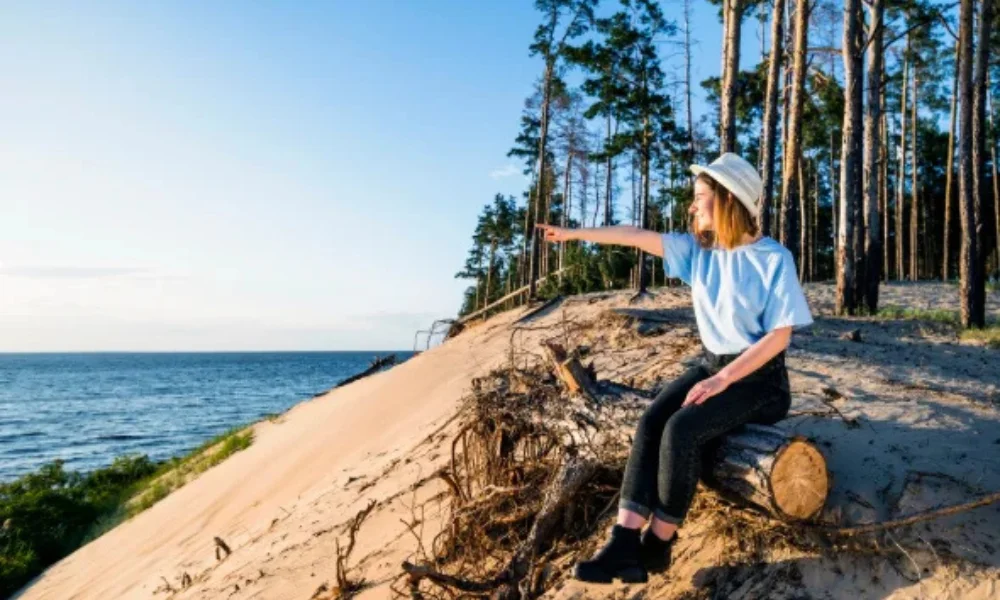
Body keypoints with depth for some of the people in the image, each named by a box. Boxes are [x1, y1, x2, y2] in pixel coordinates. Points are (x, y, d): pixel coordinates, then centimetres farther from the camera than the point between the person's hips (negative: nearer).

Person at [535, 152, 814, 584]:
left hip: (758, 377, -6)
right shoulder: (698, 249, 4)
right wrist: (575, 233, 1)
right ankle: (624, 541, -24)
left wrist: (724, 379, -23)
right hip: (711, 364, 6)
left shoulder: (773, 258, -13)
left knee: (682, 429, -28)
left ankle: (657, 545, -14)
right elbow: (638, 236, 1)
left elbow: (780, 335, -16)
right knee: (650, 422, -20)